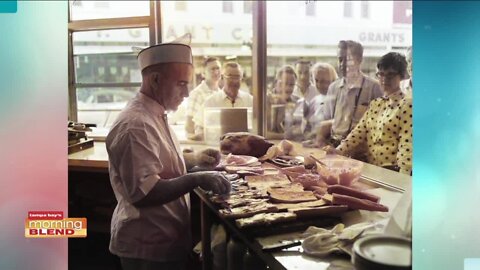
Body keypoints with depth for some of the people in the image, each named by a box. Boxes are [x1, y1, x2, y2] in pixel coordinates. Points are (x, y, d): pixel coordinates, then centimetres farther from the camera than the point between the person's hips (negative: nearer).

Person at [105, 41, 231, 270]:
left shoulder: (154, 115, 8)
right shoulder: (135, 125, -24)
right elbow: (143, 193, -29)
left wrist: (194, 159, 7)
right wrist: (196, 180, -32)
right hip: (148, 248, -9)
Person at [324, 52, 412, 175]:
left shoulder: (407, 106, -6)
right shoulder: (375, 104, 13)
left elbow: (407, 146, -13)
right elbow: (359, 132, 6)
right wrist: (338, 150, -9)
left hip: (392, 172, -6)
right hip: (370, 168, 6)